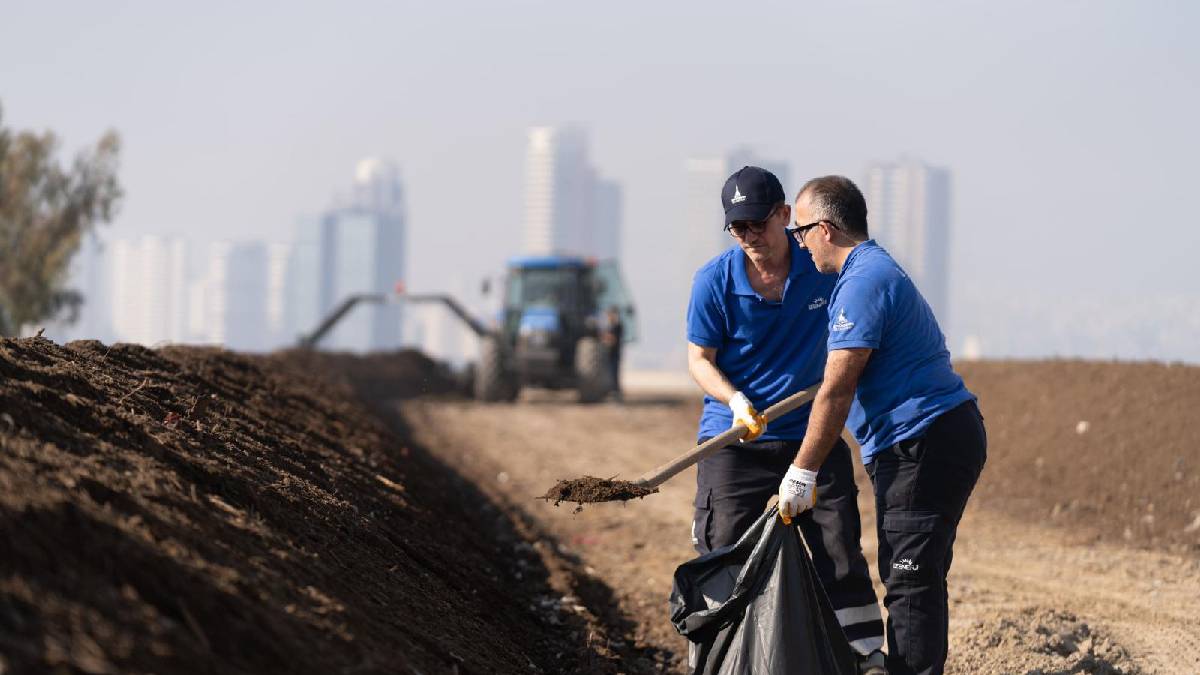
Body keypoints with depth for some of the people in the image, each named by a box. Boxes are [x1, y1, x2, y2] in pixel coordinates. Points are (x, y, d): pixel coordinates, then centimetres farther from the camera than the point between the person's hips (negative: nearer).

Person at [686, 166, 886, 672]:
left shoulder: (825, 267, -5)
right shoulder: (714, 281, -8)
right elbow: (699, 359, -2)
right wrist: (735, 401, -20)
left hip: (811, 434, 1)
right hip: (733, 441, -1)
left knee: (841, 552, 1)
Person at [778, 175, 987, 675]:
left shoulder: (863, 282, -15)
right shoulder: (876, 270, 20)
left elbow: (836, 391, -18)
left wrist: (801, 473, -14)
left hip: (924, 446, -11)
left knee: (910, 582, -10)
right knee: (914, 578, 15)